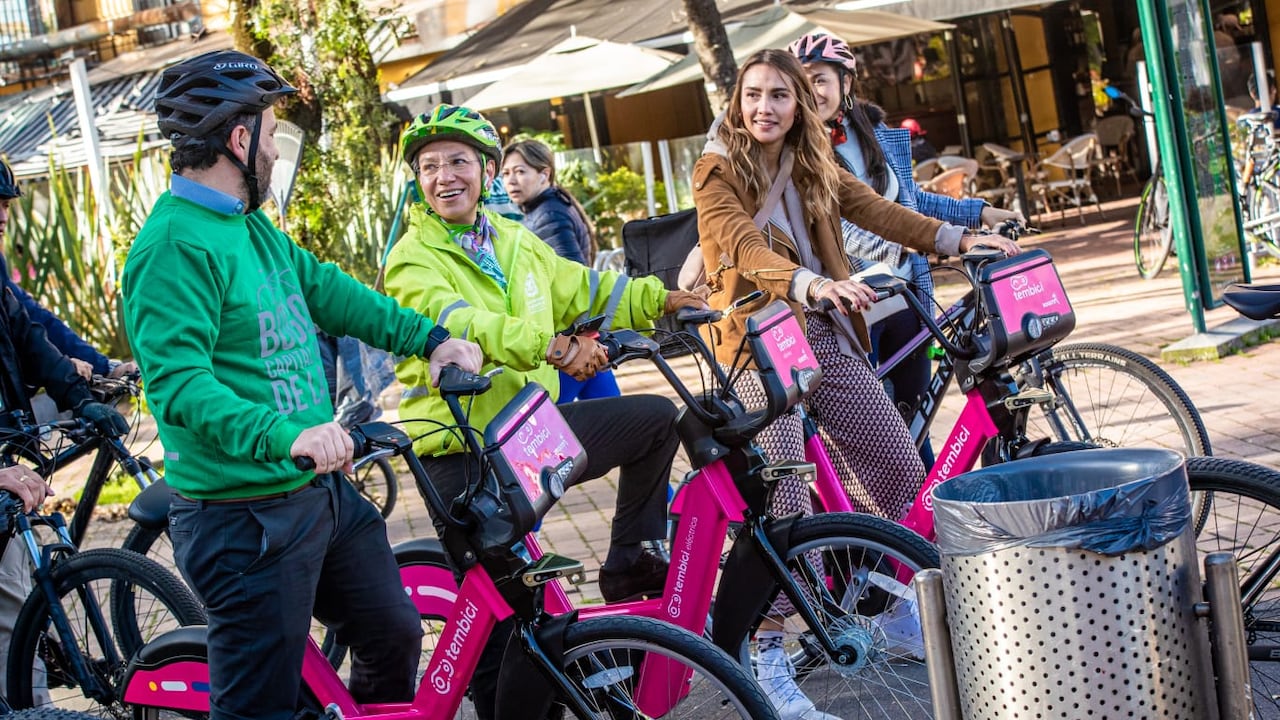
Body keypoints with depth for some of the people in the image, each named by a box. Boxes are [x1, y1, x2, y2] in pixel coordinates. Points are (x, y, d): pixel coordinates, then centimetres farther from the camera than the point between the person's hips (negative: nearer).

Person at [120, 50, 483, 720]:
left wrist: (429, 337, 9)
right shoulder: (174, 245, -20)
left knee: (394, 635, 21)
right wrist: (284, 435, -41)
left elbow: (325, 288, 17)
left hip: (322, 490, 10)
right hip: (247, 519, -10)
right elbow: (179, 382, -29)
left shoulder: (251, 225, 11)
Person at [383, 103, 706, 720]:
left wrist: (658, 299, 6)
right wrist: (552, 344, -46)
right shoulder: (413, 260, -13)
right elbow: (455, 323, -32)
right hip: (462, 452, -7)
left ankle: (630, 563, 16)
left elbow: (582, 290, 18)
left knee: (656, 418, 10)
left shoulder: (514, 241, 10)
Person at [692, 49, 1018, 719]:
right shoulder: (716, 172, -6)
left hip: (825, 337, 6)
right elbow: (746, 249, -22)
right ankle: (769, 657, -8)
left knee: (903, 467, 6)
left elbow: (876, 210, 0)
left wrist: (959, 239, -13)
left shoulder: (815, 166, 12)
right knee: (784, 496, -16)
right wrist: (811, 283, -40)